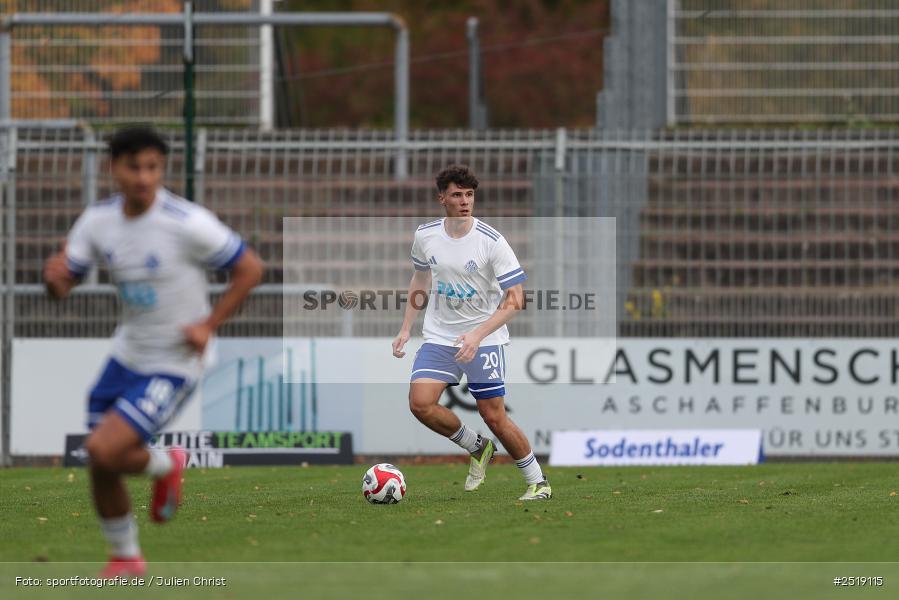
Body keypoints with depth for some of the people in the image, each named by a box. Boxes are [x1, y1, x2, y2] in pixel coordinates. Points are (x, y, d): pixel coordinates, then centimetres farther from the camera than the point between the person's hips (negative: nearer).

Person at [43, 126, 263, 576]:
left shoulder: (187, 223, -20)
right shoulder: (98, 220, -4)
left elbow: (250, 269, -10)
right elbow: (62, 288, 0)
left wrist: (208, 325, -16)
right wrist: (53, 277, -25)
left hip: (173, 366, -6)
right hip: (126, 354, 6)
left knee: (102, 451, -19)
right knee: (101, 469, 8)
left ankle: (162, 465, 14)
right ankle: (125, 557, 34)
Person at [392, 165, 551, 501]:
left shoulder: (491, 241, -15)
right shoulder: (425, 236, -1)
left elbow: (515, 299, -15)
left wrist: (478, 335, -26)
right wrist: (406, 328, 13)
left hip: (485, 338, -4)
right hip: (439, 335, 4)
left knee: (494, 416, -6)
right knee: (420, 403, -15)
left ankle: (537, 482, 13)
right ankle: (478, 448, 10)